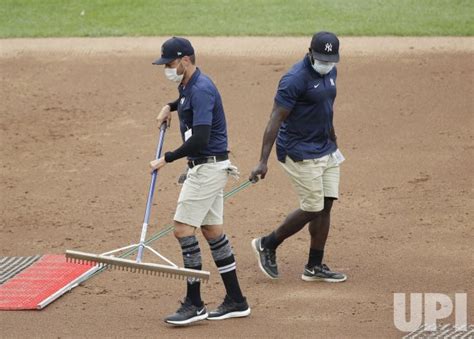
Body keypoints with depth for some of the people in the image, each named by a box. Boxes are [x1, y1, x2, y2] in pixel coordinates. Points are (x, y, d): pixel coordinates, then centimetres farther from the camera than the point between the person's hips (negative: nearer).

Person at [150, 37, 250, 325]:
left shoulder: (201, 90, -21)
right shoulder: (188, 85, 11)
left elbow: (199, 139, -29)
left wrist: (167, 159, -21)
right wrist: (170, 107, 20)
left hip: (208, 166, -11)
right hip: (207, 166, 11)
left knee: (183, 229, -12)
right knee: (212, 230, 12)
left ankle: (194, 304, -9)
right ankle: (236, 301, 16)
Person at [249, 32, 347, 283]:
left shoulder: (330, 72, 6)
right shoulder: (295, 80, -21)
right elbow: (275, 120, -22)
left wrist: (333, 143, 24)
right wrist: (263, 162, -27)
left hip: (326, 151, 8)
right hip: (300, 154, -8)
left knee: (325, 205, 6)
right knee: (312, 208, -6)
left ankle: (315, 267, 14)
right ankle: (267, 245, 13)